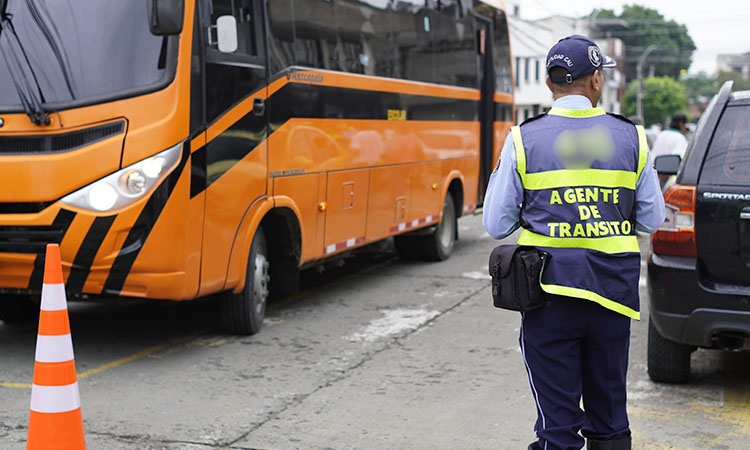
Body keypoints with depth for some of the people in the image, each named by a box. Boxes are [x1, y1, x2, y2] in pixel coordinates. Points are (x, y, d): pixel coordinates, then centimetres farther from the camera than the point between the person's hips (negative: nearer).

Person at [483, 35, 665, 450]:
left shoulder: (523, 140, -4)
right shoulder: (631, 139, 2)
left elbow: (496, 225, -2)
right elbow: (652, 220, 8)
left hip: (551, 290, -2)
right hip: (614, 291, 2)